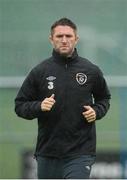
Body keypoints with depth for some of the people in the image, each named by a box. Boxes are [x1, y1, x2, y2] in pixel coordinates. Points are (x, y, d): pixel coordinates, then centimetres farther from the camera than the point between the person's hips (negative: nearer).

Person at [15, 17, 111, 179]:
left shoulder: (91, 71, 2)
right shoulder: (39, 71, 1)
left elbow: (104, 98, 18)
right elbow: (20, 105, 5)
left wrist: (97, 111, -3)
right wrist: (39, 106, -14)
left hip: (80, 153, -2)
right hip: (47, 153, 2)